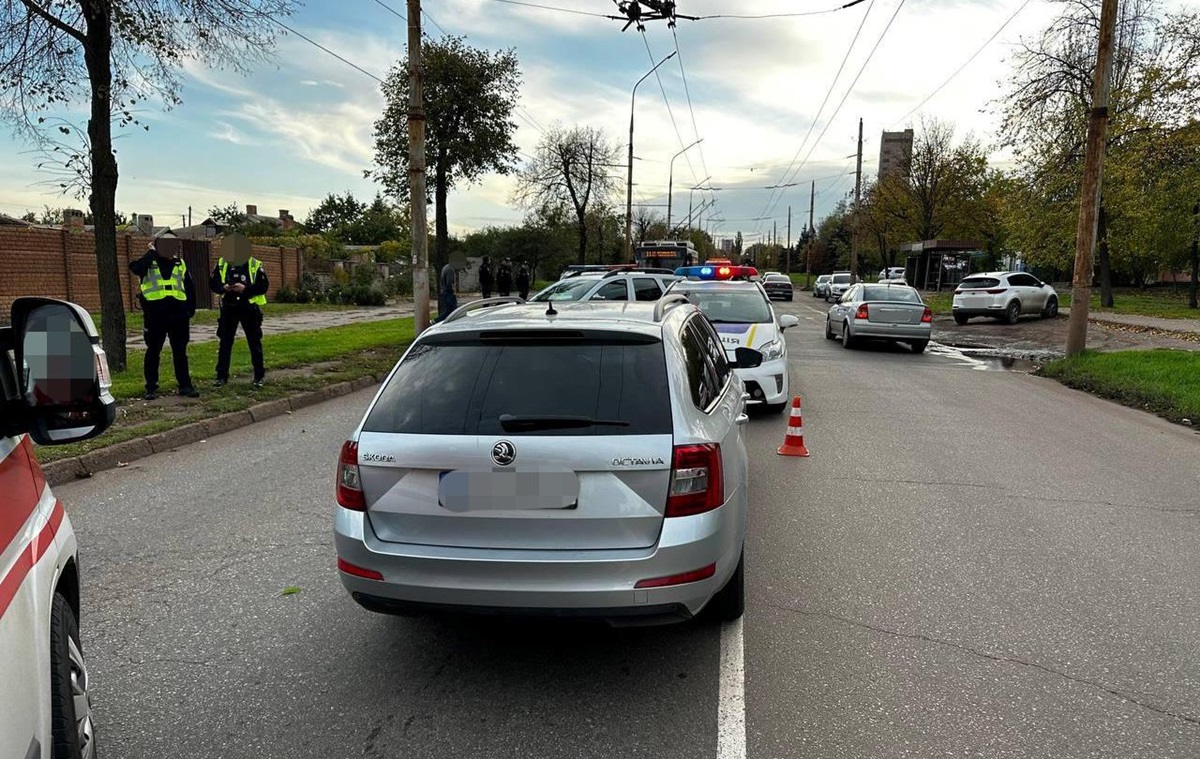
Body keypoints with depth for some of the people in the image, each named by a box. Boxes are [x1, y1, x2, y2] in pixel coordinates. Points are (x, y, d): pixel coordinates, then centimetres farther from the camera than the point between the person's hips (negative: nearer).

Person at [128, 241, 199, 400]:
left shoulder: (180, 264, 13)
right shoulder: (148, 263, 2)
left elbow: (190, 287, 16)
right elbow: (135, 267, -23)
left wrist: (190, 309, 9)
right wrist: (151, 254, -16)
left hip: (178, 313, 3)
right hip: (155, 314, -3)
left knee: (180, 351, 8)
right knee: (153, 351, 4)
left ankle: (185, 385, 14)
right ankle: (151, 388, 11)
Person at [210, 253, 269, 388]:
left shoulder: (255, 265, -2)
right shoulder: (221, 264, 6)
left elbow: (263, 286, -6)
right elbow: (212, 284, 9)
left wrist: (245, 288, -20)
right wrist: (223, 288, -12)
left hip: (249, 307, -2)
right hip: (229, 308, 2)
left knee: (254, 343, 4)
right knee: (225, 342, 7)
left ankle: (259, 376, 12)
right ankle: (222, 376, 16)